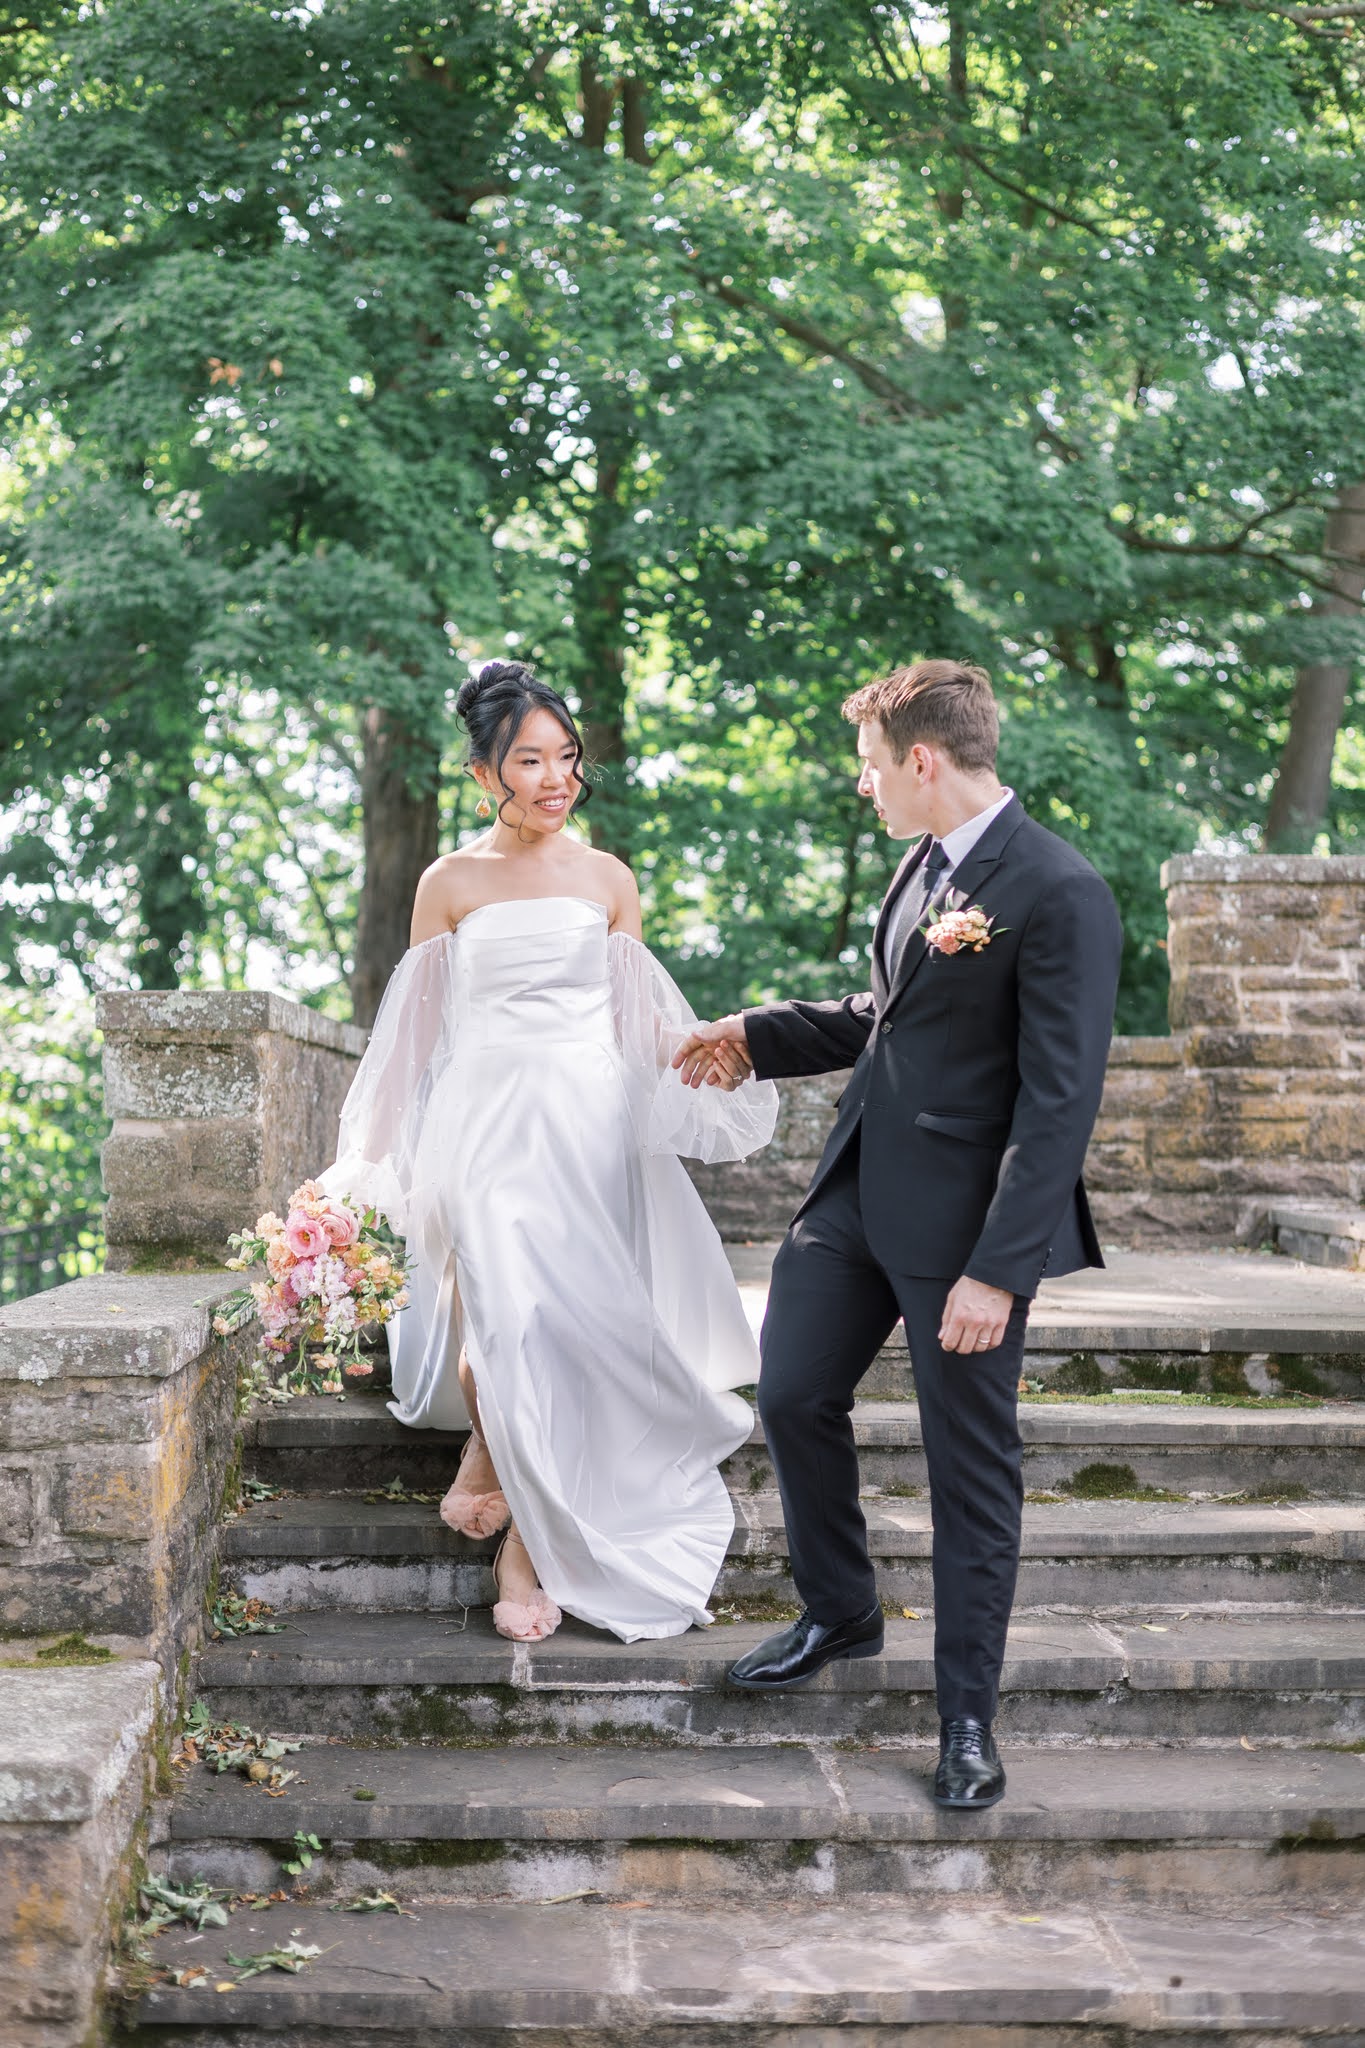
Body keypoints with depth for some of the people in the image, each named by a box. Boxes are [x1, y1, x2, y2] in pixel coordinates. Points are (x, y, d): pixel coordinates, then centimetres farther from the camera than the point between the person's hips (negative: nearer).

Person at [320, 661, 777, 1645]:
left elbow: (637, 1020, 15)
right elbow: (418, 1030, 8)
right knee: (506, 1309, -16)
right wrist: (377, 1160, 5)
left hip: (591, 1122, 2)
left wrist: (710, 1056, -3)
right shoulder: (451, 883, 6)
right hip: (485, 1119, -1)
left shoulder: (609, 879, 11)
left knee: (572, 1318, -6)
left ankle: (528, 1538, 5)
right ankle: (487, 1451, 14)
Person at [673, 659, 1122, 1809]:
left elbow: (1059, 1103, -22)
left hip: (968, 1222, -8)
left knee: (972, 1467, 5)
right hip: (859, 1194, 8)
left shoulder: (1059, 896, -19)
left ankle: (967, 1715, 20)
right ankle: (839, 1613, 38)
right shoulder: (927, 862, 8)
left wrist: (996, 1271, -23)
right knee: (794, 1395, 14)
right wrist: (754, 1038, 21)